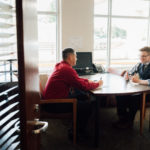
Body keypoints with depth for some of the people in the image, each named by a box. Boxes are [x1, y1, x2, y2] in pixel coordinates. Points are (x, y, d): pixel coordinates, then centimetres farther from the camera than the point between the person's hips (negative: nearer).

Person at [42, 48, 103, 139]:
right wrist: (98, 84, -3)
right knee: (87, 105, -11)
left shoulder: (61, 66, 10)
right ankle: (77, 133, 6)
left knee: (83, 95, 15)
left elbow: (76, 79, 23)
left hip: (52, 98, 10)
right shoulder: (67, 69, -21)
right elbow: (83, 86, -19)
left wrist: (88, 81, 11)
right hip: (54, 104, -10)